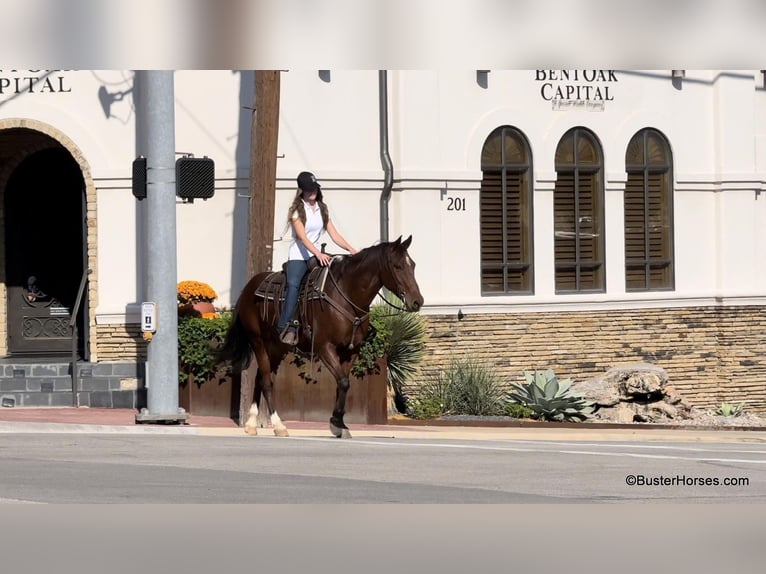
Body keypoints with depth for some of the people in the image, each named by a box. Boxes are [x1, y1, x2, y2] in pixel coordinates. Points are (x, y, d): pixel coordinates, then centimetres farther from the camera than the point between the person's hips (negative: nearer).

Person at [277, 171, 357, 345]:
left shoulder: (322, 209, 14)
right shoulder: (297, 210, -2)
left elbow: (334, 234, 11)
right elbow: (302, 237, -14)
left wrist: (350, 249, -4)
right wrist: (318, 254, -28)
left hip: (317, 256, 5)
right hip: (298, 256, -5)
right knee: (293, 284, -30)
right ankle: (286, 326, -37)